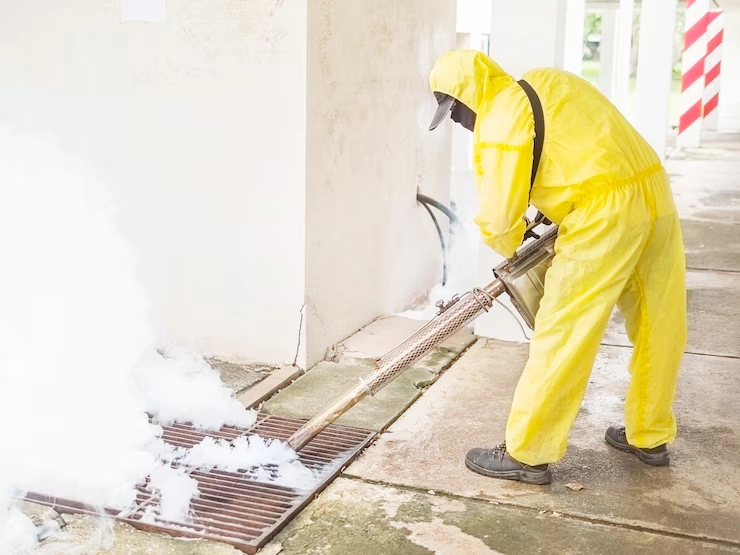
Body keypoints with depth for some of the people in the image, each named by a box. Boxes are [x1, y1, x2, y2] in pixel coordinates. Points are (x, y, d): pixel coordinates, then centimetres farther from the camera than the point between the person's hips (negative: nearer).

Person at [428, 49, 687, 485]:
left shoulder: (501, 119, -7)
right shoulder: (546, 81, 18)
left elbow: (499, 218, -8)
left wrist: (512, 249, 14)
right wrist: (554, 215, 22)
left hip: (605, 216, -9)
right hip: (655, 193, 9)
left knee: (562, 336, 0)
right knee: (657, 328, 17)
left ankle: (528, 455, 8)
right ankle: (650, 437, 33)